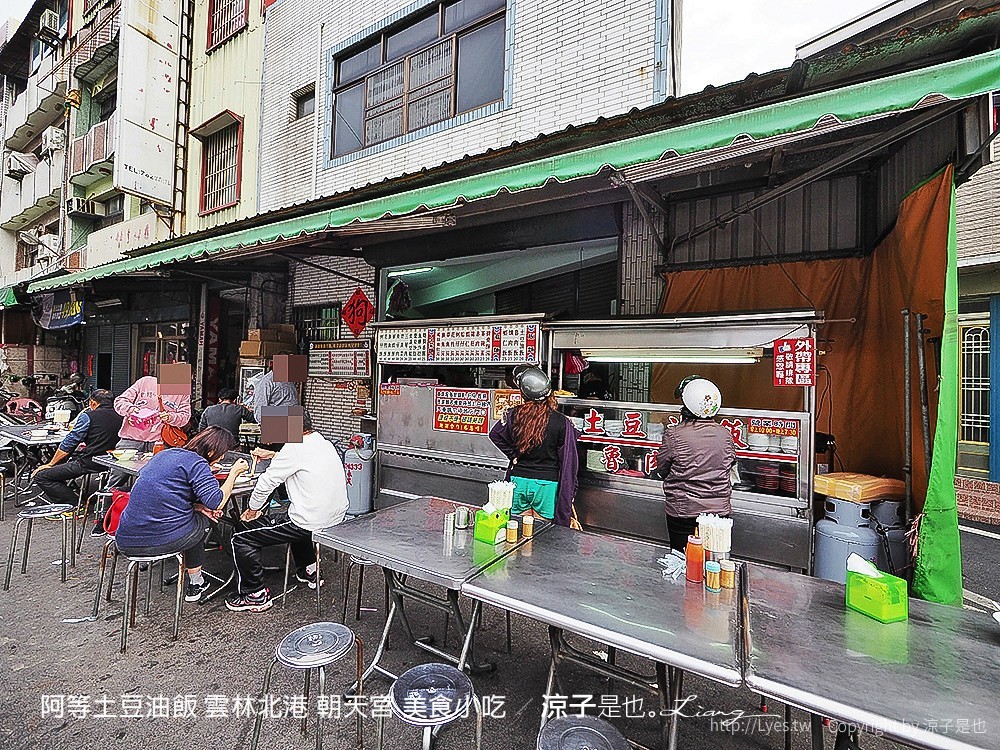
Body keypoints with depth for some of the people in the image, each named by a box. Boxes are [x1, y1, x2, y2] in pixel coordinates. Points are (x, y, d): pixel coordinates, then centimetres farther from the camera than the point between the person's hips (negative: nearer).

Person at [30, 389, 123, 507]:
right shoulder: (120, 417, 8)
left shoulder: (89, 416, -8)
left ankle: (76, 503, -6)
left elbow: (69, 443, -4)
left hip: (89, 463, -7)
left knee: (40, 477, 3)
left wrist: (50, 464, 6)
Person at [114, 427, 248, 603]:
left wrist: (197, 506, 12)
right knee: (204, 518, 21)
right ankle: (195, 583, 30)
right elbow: (216, 503, -20)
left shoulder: (164, 454, 14)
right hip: (164, 540, -7)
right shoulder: (197, 462, -12)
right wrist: (234, 473, -7)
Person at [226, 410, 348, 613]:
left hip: (311, 523, -9)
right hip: (337, 517, 9)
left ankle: (255, 595, 15)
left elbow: (267, 482, -10)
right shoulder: (325, 443, 9)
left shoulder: (295, 447, -16)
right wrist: (274, 456, 34)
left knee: (241, 539, 3)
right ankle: (309, 572, 43)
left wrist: (253, 509, 6)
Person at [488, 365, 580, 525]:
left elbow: (495, 435, 8)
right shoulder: (561, 422, -15)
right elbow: (568, 462, -9)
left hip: (518, 479, 2)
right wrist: (569, 493, 1)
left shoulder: (513, 415, -9)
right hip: (547, 483, -2)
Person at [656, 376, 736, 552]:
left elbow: (662, 469, -6)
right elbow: (730, 464, 9)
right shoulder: (725, 434, -5)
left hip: (683, 511, -3)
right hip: (719, 511, 4)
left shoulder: (674, 434, -16)